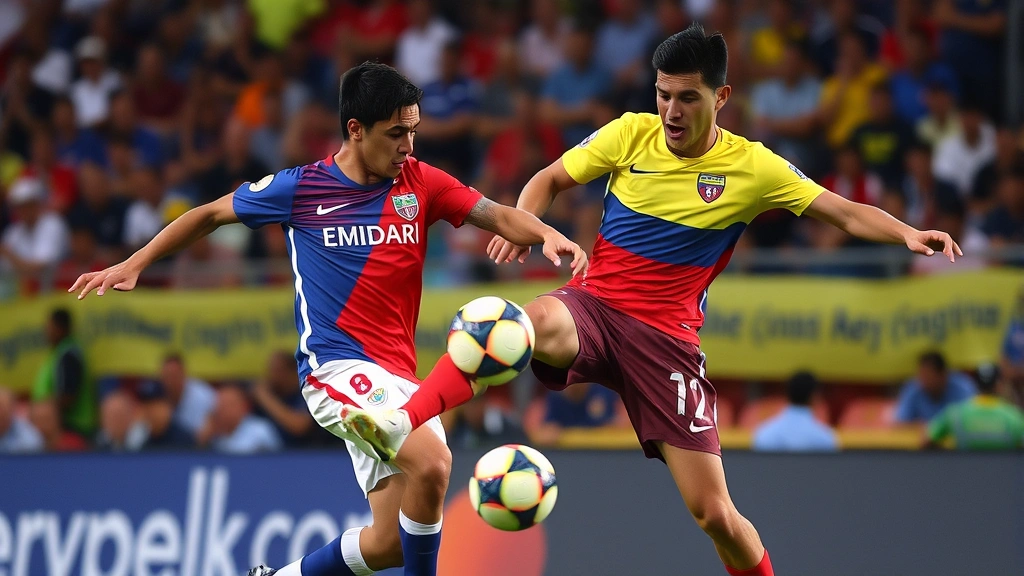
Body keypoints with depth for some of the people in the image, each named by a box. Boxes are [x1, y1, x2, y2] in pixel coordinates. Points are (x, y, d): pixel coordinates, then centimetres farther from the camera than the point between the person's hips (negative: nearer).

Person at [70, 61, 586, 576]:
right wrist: (133, 264, 11)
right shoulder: (301, 188, -2)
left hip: (396, 379, 5)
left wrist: (547, 235, -21)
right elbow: (213, 213, 11)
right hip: (336, 365, -5)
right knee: (432, 461, -30)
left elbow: (498, 216, 0)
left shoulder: (420, 182, 6)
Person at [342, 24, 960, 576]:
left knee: (714, 512, -6)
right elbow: (549, 180, 13)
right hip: (592, 303, 0)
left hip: (667, 337, 0)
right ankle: (401, 424, -51)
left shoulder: (753, 168, -1)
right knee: (540, 323, -39)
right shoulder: (631, 134, 3)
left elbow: (847, 213, 0)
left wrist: (908, 234, -19)